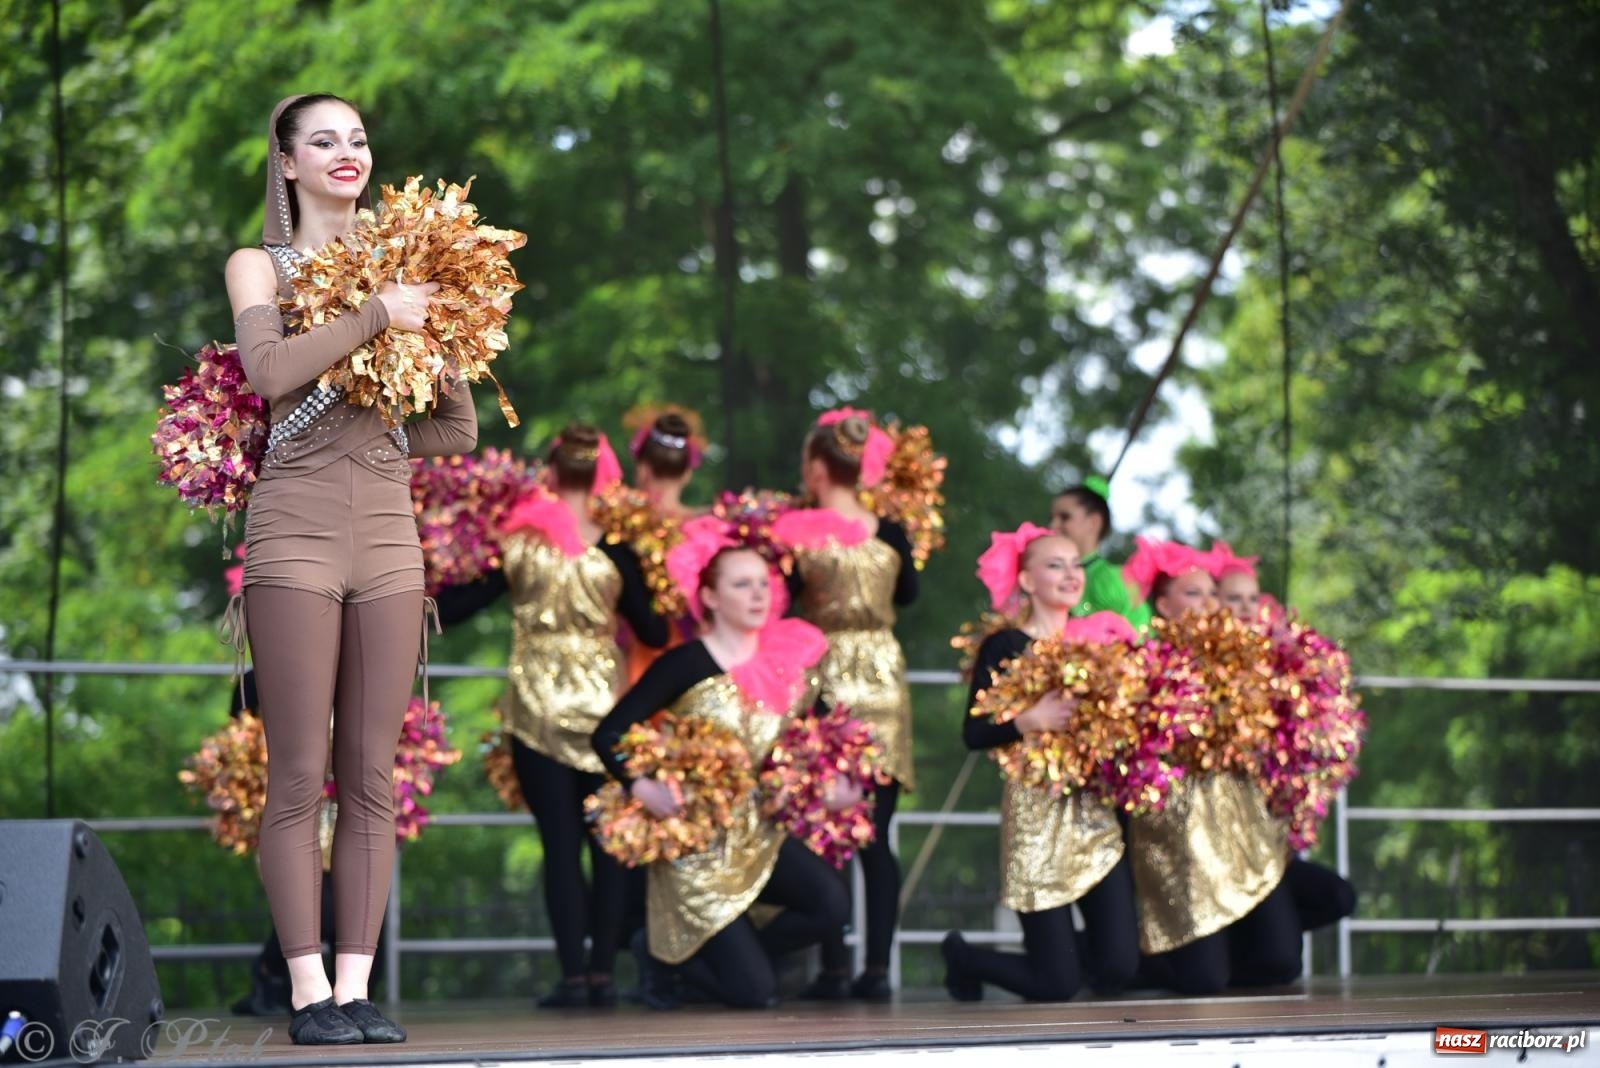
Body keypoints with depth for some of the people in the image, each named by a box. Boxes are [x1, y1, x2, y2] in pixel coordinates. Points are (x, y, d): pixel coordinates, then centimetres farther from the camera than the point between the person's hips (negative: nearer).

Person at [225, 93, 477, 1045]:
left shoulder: (399, 265, 18)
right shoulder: (259, 265, 8)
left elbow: (459, 429, 17)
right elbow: (270, 369, -14)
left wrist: (374, 447, 1)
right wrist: (377, 314, -14)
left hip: (389, 531, 4)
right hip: (296, 531, -4)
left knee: (372, 776, 1)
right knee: (300, 774, -6)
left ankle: (357, 986, 3)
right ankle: (309, 989, -4)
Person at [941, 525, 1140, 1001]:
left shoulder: (1099, 639, 10)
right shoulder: (1005, 646, -4)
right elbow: (974, 733, -10)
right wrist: (1030, 721, -24)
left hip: (1096, 812, 5)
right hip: (1039, 814, -5)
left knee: (1118, 968, -5)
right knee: (1057, 984, -4)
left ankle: (1060, 948, 30)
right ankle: (962, 954, 26)